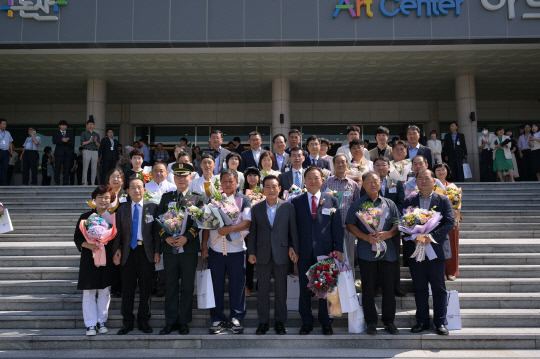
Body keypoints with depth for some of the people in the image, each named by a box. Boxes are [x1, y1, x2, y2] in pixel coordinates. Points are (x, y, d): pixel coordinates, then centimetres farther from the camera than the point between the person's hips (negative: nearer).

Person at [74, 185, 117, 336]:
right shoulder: (85, 217, 3)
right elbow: (77, 237, 3)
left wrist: (117, 254, -9)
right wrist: (88, 245, -14)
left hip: (107, 260, 1)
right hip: (89, 259, -1)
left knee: (105, 292, 6)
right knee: (88, 293, 2)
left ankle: (101, 321, 19)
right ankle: (90, 324, 11)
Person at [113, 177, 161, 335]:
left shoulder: (152, 207, 4)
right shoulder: (122, 209, 10)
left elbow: (157, 230, 2)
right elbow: (118, 233, 9)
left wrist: (157, 251, -3)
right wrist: (116, 250, -2)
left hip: (146, 252, -1)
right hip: (128, 252, 1)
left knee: (146, 288, 6)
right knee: (127, 288, 5)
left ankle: (143, 321, 19)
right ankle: (127, 322, 17)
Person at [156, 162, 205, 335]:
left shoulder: (198, 198, 4)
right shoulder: (166, 197, 12)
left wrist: (186, 237, -17)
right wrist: (166, 237, -10)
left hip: (189, 249, -2)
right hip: (169, 249, 2)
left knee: (187, 287, 6)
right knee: (170, 287, 8)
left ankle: (184, 322, 17)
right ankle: (171, 322, 19)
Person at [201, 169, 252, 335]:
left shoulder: (243, 200, 4)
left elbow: (247, 222, -8)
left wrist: (229, 229, -22)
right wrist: (204, 245, 2)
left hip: (236, 250, -1)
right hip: (215, 250, 2)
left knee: (237, 285, 4)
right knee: (216, 285, 6)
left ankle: (236, 319, 17)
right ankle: (218, 319, 17)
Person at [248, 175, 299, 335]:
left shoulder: (288, 207, 1)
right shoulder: (256, 209, 5)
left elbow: (293, 230, 3)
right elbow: (252, 232, 6)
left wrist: (293, 248, -3)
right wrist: (251, 252, 2)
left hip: (281, 254, -1)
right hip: (262, 255, 1)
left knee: (281, 290, 8)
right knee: (262, 289, 7)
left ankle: (280, 322, 20)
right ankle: (263, 322, 19)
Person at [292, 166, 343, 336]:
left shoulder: (332, 201, 7)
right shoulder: (296, 202, 7)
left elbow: (337, 226, 4)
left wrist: (339, 249, -3)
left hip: (326, 251, 0)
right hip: (304, 252, 0)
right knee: (304, 289, 7)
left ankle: (326, 323, 21)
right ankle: (306, 323, 21)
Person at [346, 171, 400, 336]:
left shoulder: (389, 204, 12)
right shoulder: (357, 204, 6)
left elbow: (398, 224, 10)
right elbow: (350, 225, 1)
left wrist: (388, 234, -11)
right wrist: (366, 237, -12)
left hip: (388, 252, 2)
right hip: (366, 252, -2)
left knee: (389, 288, 6)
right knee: (368, 289, 3)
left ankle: (389, 321, 20)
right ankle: (371, 322, 16)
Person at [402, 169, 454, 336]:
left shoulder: (443, 200, 4)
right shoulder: (409, 201, 9)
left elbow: (450, 222, -5)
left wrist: (432, 236, -18)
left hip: (436, 249, -1)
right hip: (415, 250, 2)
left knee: (439, 288, 5)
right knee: (419, 288, 9)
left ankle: (440, 322, 15)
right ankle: (422, 321, 19)